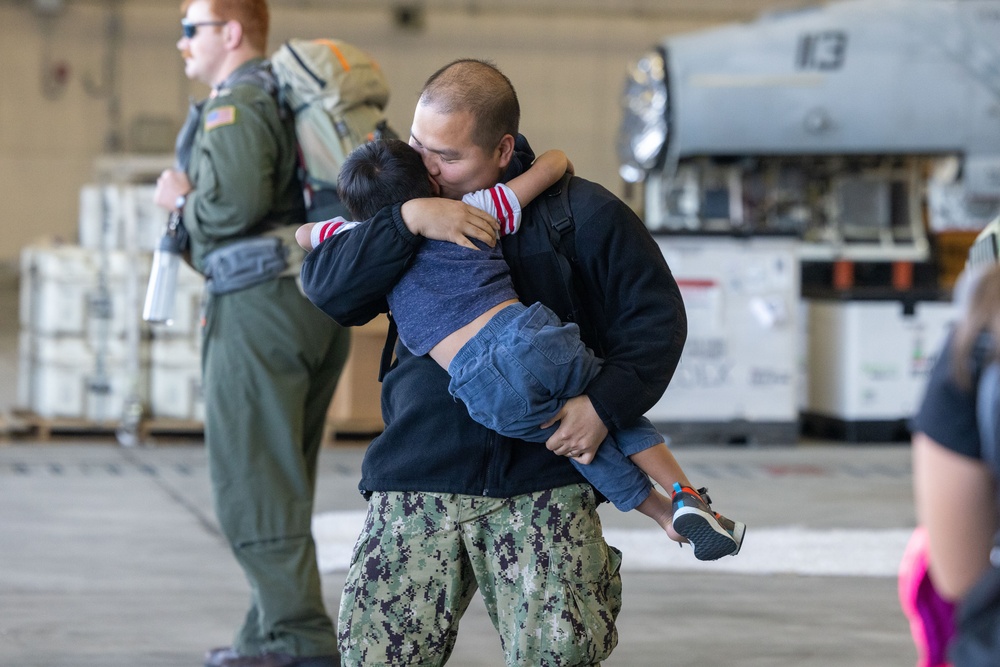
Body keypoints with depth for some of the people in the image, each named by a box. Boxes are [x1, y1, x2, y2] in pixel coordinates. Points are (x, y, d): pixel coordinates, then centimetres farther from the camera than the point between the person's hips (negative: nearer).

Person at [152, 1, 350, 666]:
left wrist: (183, 200, -5)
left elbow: (235, 202, -26)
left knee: (252, 480, -6)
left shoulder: (234, 108, -10)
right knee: (282, 480, 14)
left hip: (260, 305, -9)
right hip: (322, 301, 10)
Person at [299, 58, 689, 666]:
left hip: (543, 481, -2)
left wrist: (606, 404, -12)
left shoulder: (583, 213, 2)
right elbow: (327, 288, -4)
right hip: (419, 478, 2)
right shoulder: (408, 209, 9)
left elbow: (655, 316, 3)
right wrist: (407, 220, -18)